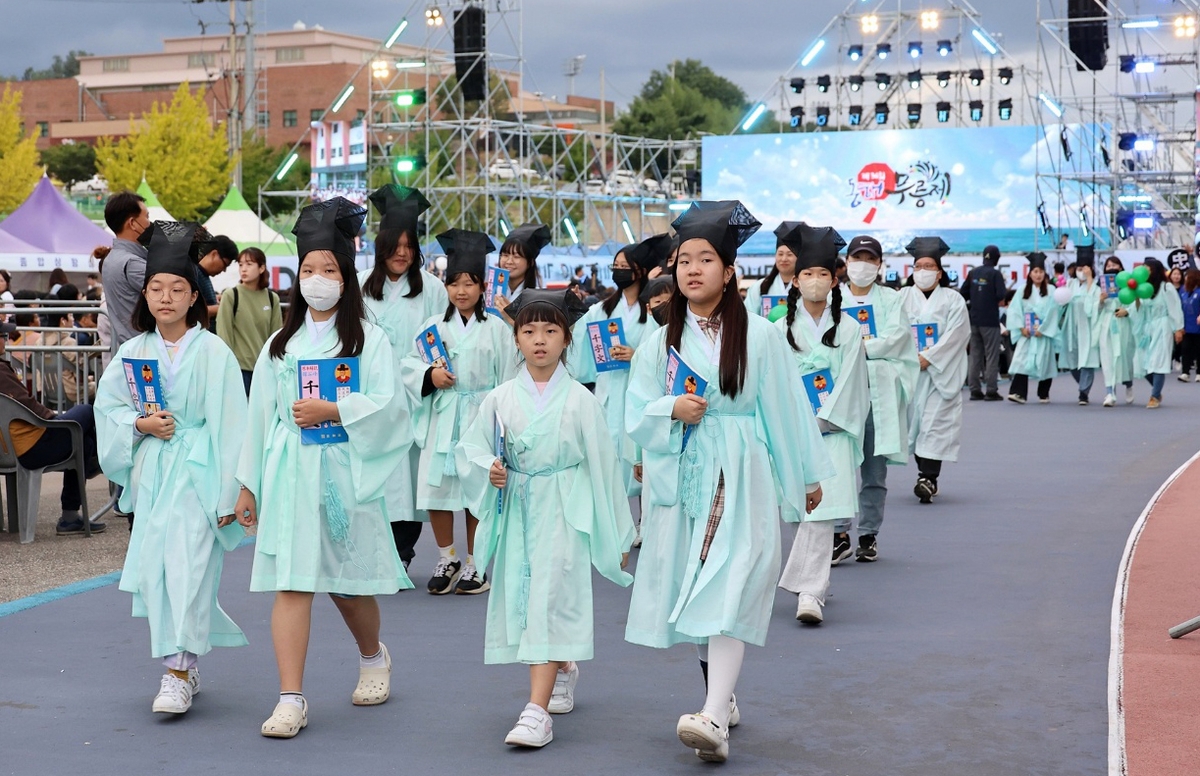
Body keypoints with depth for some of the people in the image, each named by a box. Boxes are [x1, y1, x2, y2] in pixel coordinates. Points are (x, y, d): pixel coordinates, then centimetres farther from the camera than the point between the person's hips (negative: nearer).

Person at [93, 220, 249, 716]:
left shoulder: (213, 353, -5)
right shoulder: (134, 352, 7)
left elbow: (230, 424, -6)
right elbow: (107, 404, 11)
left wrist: (228, 493, -9)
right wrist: (140, 424, -9)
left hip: (197, 472, -5)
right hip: (151, 471, 5)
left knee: (187, 568, -13)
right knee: (153, 571, 5)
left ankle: (178, 675, -13)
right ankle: (185, 668, 18)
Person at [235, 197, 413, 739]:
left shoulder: (368, 340, 1)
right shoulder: (280, 345, 12)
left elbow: (386, 405, -8)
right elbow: (260, 414, 13)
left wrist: (330, 410, -18)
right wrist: (248, 484, 12)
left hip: (345, 472, -2)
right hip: (288, 473, 2)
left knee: (347, 581, 10)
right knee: (291, 583, -6)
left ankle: (373, 657, 40)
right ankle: (291, 700, -7)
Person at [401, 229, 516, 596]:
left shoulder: (496, 328, -1)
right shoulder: (434, 326, 6)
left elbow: (507, 379, -1)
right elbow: (409, 365, 6)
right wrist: (430, 375, -14)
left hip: (480, 417, -2)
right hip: (441, 418, 2)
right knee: (437, 489, 3)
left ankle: (474, 564, 16)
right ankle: (446, 559, 21)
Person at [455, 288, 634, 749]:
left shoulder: (580, 400, -3)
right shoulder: (501, 399, 3)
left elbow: (602, 464, 1)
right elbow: (469, 448, 12)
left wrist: (618, 534, 3)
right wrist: (488, 469, -11)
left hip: (564, 510, -4)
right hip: (516, 510, 4)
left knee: (550, 597, -14)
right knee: (522, 598, 10)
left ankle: (537, 711, -18)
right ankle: (564, 668, 40)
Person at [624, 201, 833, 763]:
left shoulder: (758, 336, 1)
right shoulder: (660, 343, 7)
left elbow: (785, 407, 5)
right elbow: (637, 414, 7)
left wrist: (808, 475, 10)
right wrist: (672, 410, -14)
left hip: (741, 478, -3)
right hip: (682, 479, 3)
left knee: (726, 592, -13)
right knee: (696, 592, 7)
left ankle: (714, 718, -24)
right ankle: (723, 699, 23)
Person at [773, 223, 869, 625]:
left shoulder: (848, 328, 4)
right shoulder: (782, 328, 7)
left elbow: (849, 382, -1)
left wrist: (819, 422, -9)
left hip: (831, 430, -1)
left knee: (821, 509, -12)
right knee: (807, 508, 2)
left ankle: (809, 590, -13)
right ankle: (812, 586, 15)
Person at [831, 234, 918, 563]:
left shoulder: (891, 299, 13)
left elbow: (897, 336, -2)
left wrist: (862, 346, -11)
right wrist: (871, 345, -11)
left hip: (879, 391, 1)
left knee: (874, 468, 3)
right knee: (839, 463, -11)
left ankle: (868, 536, 10)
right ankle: (840, 534, -10)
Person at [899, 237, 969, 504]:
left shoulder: (953, 299, 5)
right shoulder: (903, 297, 10)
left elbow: (955, 334, -5)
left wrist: (928, 357, -14)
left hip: (941, 370, -3)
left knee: (935, 421, -11)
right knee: (915, 419, 2)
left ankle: (928, 478, -19)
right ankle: (927, 477, 10)